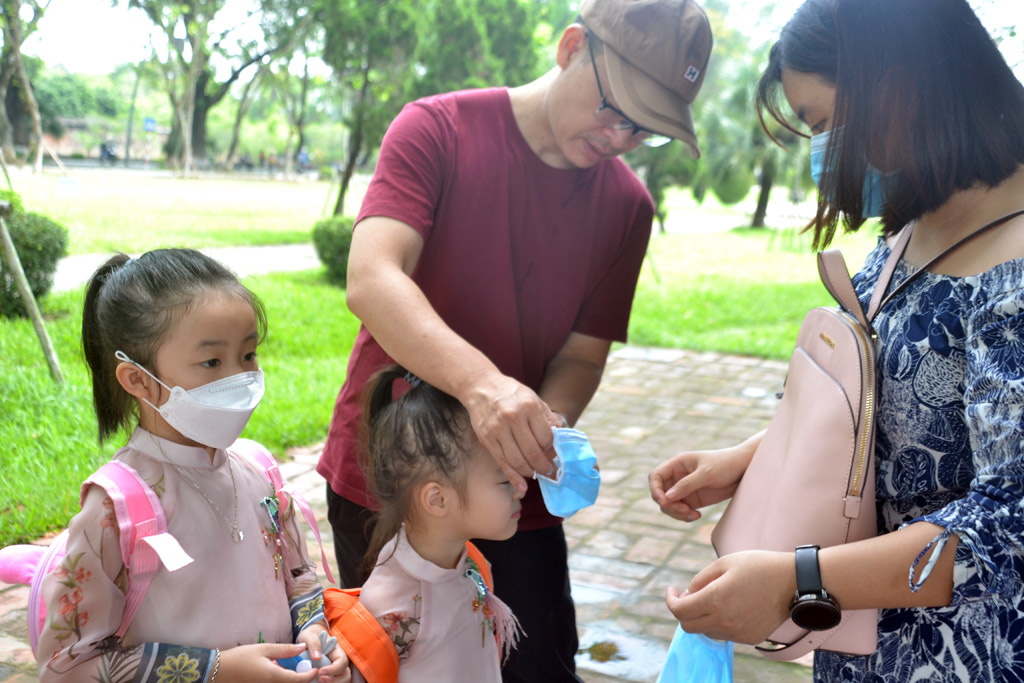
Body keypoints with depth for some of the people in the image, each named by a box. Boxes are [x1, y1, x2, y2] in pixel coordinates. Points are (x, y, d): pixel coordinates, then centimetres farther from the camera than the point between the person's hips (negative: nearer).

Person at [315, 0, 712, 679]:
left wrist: (548, 424, -24)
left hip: (516, 494, 3)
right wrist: (481, 382, -42)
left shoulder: (627, 206, -1)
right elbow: (372, 280, -26)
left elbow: (582, 353, -1)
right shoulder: (438, 129, -11)